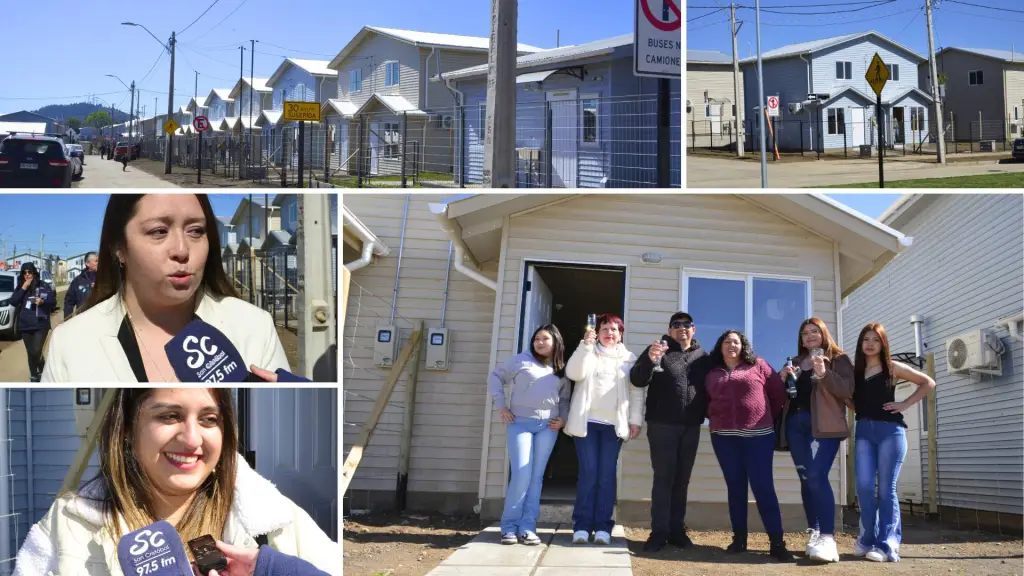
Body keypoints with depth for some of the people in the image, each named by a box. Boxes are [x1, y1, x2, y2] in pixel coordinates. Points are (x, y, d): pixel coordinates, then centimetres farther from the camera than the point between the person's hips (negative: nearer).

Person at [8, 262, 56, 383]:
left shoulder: (43, 286, -1)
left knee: (36, 351, -15)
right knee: (30, 352, 10)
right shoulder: (19, 287, 8)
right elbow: (13, 302, -4)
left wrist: (42, 301, -19)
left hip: (41, 324, -3)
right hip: (25, 325, 3)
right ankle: (34, 376, 22)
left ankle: (42, 371, 10)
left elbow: (53, 302, 0)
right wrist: (23, 288, -10)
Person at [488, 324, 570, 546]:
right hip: (520, 422, -3)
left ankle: (527, 527, 5)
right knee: (521, 474, -12)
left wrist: (563, 419, 1)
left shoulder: (562, 370, 15)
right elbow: (495, 377, 8)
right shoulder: (521, 360, 5)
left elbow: (565, 399, 19)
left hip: (547, 426, 3)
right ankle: (509, 526, 0)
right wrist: (501, 405, 0)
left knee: (536, 477, 3)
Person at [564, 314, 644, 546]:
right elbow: (574, 374, -9)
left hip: (614, 424, 1)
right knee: (588, 473, -5)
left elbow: (637, 392, 7)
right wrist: (585, 345, -17)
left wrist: (636, 420, -1)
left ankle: (603, 526, 2)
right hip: (587, 422, -1)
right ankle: (582, 525, -2)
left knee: (607, 475, 0)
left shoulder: (629, 359, 11)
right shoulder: (588, 353, 10)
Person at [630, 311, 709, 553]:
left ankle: (677, 530, 14)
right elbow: (637, 380, -10)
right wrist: (649, 360, -28)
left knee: (682, 480, 8)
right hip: (662, 425, -3)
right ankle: (659, 532, -1)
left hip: (691, 427, 3)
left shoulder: (702, 356, 11)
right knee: (663, 478, -3)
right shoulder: (658, 350, 1)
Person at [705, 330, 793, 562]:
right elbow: (707, 402, 18)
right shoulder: (712, 373, 13)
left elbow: (778, 392, 5)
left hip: (758, 435, -3)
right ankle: (739, 538, 11)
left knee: (763, 487, -6)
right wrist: (716, 419, 5)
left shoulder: (757, 365, 5)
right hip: (724, 436, 3)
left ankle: (777, 543, -6)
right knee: (735, 486, 6)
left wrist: (767, 417, 7)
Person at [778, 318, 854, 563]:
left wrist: (824, 373, -21)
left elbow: (847, 390, -8)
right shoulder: (795, 362, 21)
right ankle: (814, 533, 10)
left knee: (817, 477, -18)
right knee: (806, 479, 5)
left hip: (822, 425, -6)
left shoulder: (838, 359, 5)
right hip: (795, 424, 6)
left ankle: (828, 538, -22)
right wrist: (782, 379, 1)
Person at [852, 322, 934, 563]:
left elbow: (928, 383, 7)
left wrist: (905, 404, -1)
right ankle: (868, 540, 5)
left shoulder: (892, 367, 4)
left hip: (890, 430, -3)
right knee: (864, 486, -6)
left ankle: (886, 545, -4)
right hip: (863, 431, 3)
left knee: (886, 488, -5)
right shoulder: (855, 371, 13)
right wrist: (858, 410, -3)